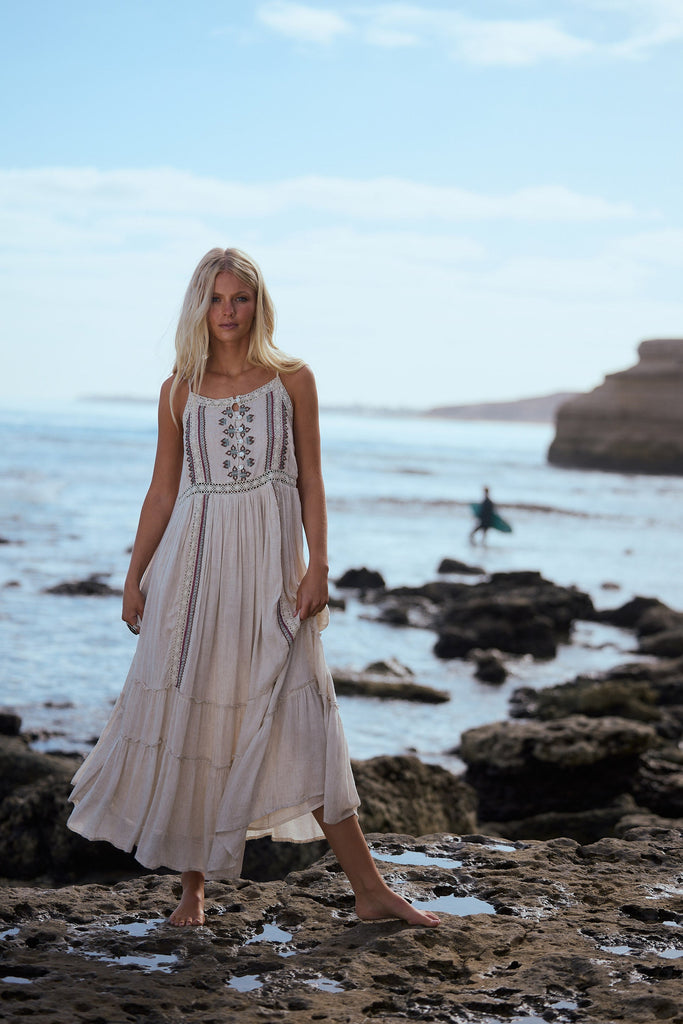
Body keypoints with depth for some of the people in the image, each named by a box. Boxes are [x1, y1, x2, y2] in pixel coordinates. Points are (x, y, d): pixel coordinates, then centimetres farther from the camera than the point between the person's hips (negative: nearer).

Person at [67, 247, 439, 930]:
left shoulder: (291, 379, 4)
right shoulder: (180, 391, 7)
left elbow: (310, 481, 3)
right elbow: (163, 490, 10)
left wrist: (317, 566, -6)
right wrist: (134, 576, 8)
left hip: (269, 565, -1)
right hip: (194, 564, 1)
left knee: (303, 723, -4)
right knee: (189, 715, 2)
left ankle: (369, 891, 0)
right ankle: (192, 886, 15)